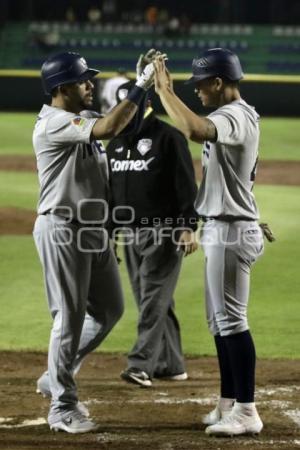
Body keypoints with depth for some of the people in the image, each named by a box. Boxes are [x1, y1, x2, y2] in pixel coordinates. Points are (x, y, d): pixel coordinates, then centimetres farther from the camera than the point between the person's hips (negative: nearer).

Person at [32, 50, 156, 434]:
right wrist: (140, 87, -25)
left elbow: (125, 126, 11)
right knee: (70, 316, -4)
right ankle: (62, 407, 4)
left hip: (94, 229, 9)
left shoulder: (83, 120, 15)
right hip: (62, 230, -9)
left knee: (109, 309, 14)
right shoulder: (53, 123, -17)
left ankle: (57, 378, 26)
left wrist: (143, 85, 0)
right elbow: (109, 128, -29)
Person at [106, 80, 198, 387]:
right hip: (130, 233, 8)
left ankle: (141, 365, -21)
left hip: (163, 232, -8)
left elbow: (186, 185, -12)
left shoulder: (168, 138, -7)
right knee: (150, 301, 10)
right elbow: (108, 189, 21)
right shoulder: (116, 143, 15)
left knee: (154, 298, -13)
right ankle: (170, 365, 17)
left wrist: (188, 226, -20)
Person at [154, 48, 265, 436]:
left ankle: (247, 412, -9)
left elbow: (194, 130, -38)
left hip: (231, 231, -11)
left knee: (230, 320, -10)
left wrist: (164, 89, -29)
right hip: (219, 230, 11)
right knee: (219, 320, 15)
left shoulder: (236, 117, -19)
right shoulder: (231, 116, 15)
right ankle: (229, 403, 21)